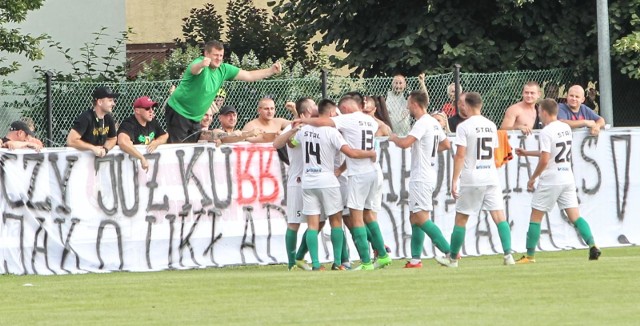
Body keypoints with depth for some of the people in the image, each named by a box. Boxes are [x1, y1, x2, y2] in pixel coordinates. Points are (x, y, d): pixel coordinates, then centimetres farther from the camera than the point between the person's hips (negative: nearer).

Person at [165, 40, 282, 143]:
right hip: (178, 113, -7)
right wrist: (201, 65, -70)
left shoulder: (223, 69, 1)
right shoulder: (200, 63, -19)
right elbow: (194, 69, -45)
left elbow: (249, 76, 4)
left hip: (195, 118, 7)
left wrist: (271, 71, -8)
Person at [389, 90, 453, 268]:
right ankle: (415, 259, 11)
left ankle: (449, 251, -16)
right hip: (429, 174, 10)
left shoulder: (422, 124, -17)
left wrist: (394, 138, -7)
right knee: (414, 218, 12)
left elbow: (405, 143, -27)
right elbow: (446, 145, 24)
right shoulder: (434, 123, 13)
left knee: (421, 217, -12)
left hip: (421, 177, -10)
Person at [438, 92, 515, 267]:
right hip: (492, 177, 4)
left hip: (471, 180, -4)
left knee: (460, 219, 7)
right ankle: (508, 254, -15)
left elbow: (460, 156, -12)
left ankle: (452, 258, 15)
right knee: (499, 217, -2)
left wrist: (454, 181, -10)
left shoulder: (464, 126, -8)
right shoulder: (491, 126, 9)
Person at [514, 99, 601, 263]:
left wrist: (532, 178, -6)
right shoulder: (566, 128, 11)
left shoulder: (546, 132, -14)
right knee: (575, 216, 3)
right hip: (568, 178, 7)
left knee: (535, 217, 4)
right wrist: (527, 153, 29)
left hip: (550, 180, -7)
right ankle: (592, 245, -14)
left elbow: (545, 159, -19)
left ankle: (530, 255, 7)